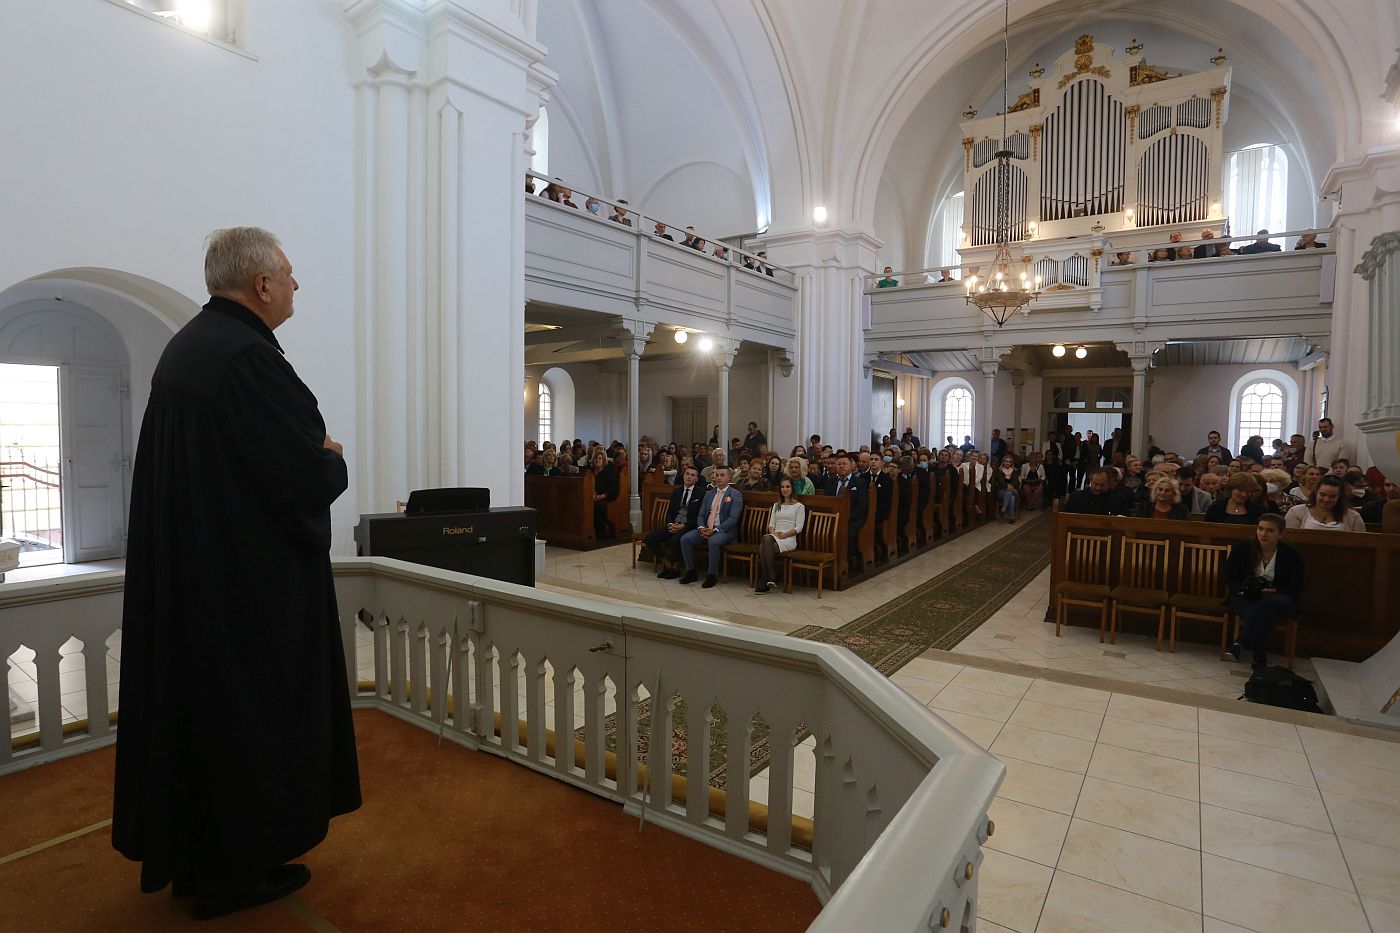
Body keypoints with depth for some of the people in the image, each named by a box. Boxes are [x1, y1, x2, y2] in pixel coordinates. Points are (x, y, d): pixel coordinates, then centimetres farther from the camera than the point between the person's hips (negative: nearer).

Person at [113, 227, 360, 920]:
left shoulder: (182, 348, 9)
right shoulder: (250, 357, -21)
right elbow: (310, 478, -24)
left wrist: (312, 455, 12)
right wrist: (334, 458, -3)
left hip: (183, 577, 10)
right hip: (252, 584, -9)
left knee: (195, 703, 19)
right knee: (251, 716, 6)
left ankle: (186, 855, 36)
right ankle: (235, 873, 23)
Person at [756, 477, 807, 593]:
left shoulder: (799, 506, 10)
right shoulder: (776, 505, 27)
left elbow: (798, 528, 0)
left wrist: (784, 534, -14)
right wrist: (773, 533, -4)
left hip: (789, 539, -4)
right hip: (774, 537, 4)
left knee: (763, 547, -35)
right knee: (766, 539, -37)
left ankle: (763, 583, -33)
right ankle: (771, 578, -37)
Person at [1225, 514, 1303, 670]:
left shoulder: (1292, 554, -1)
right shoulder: (1241, 548, 0)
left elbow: (1296, 587, 1)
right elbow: (1230, 578, 3)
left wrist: (1274, 591, -20)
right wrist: (1245, 588, -19)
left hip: (1277, 598, -1)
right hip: (1246, 598, 1)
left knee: (1266, 606, -38)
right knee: (1261, 615, -34)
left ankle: (1241, 644, -42)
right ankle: (1260, 661, -31)